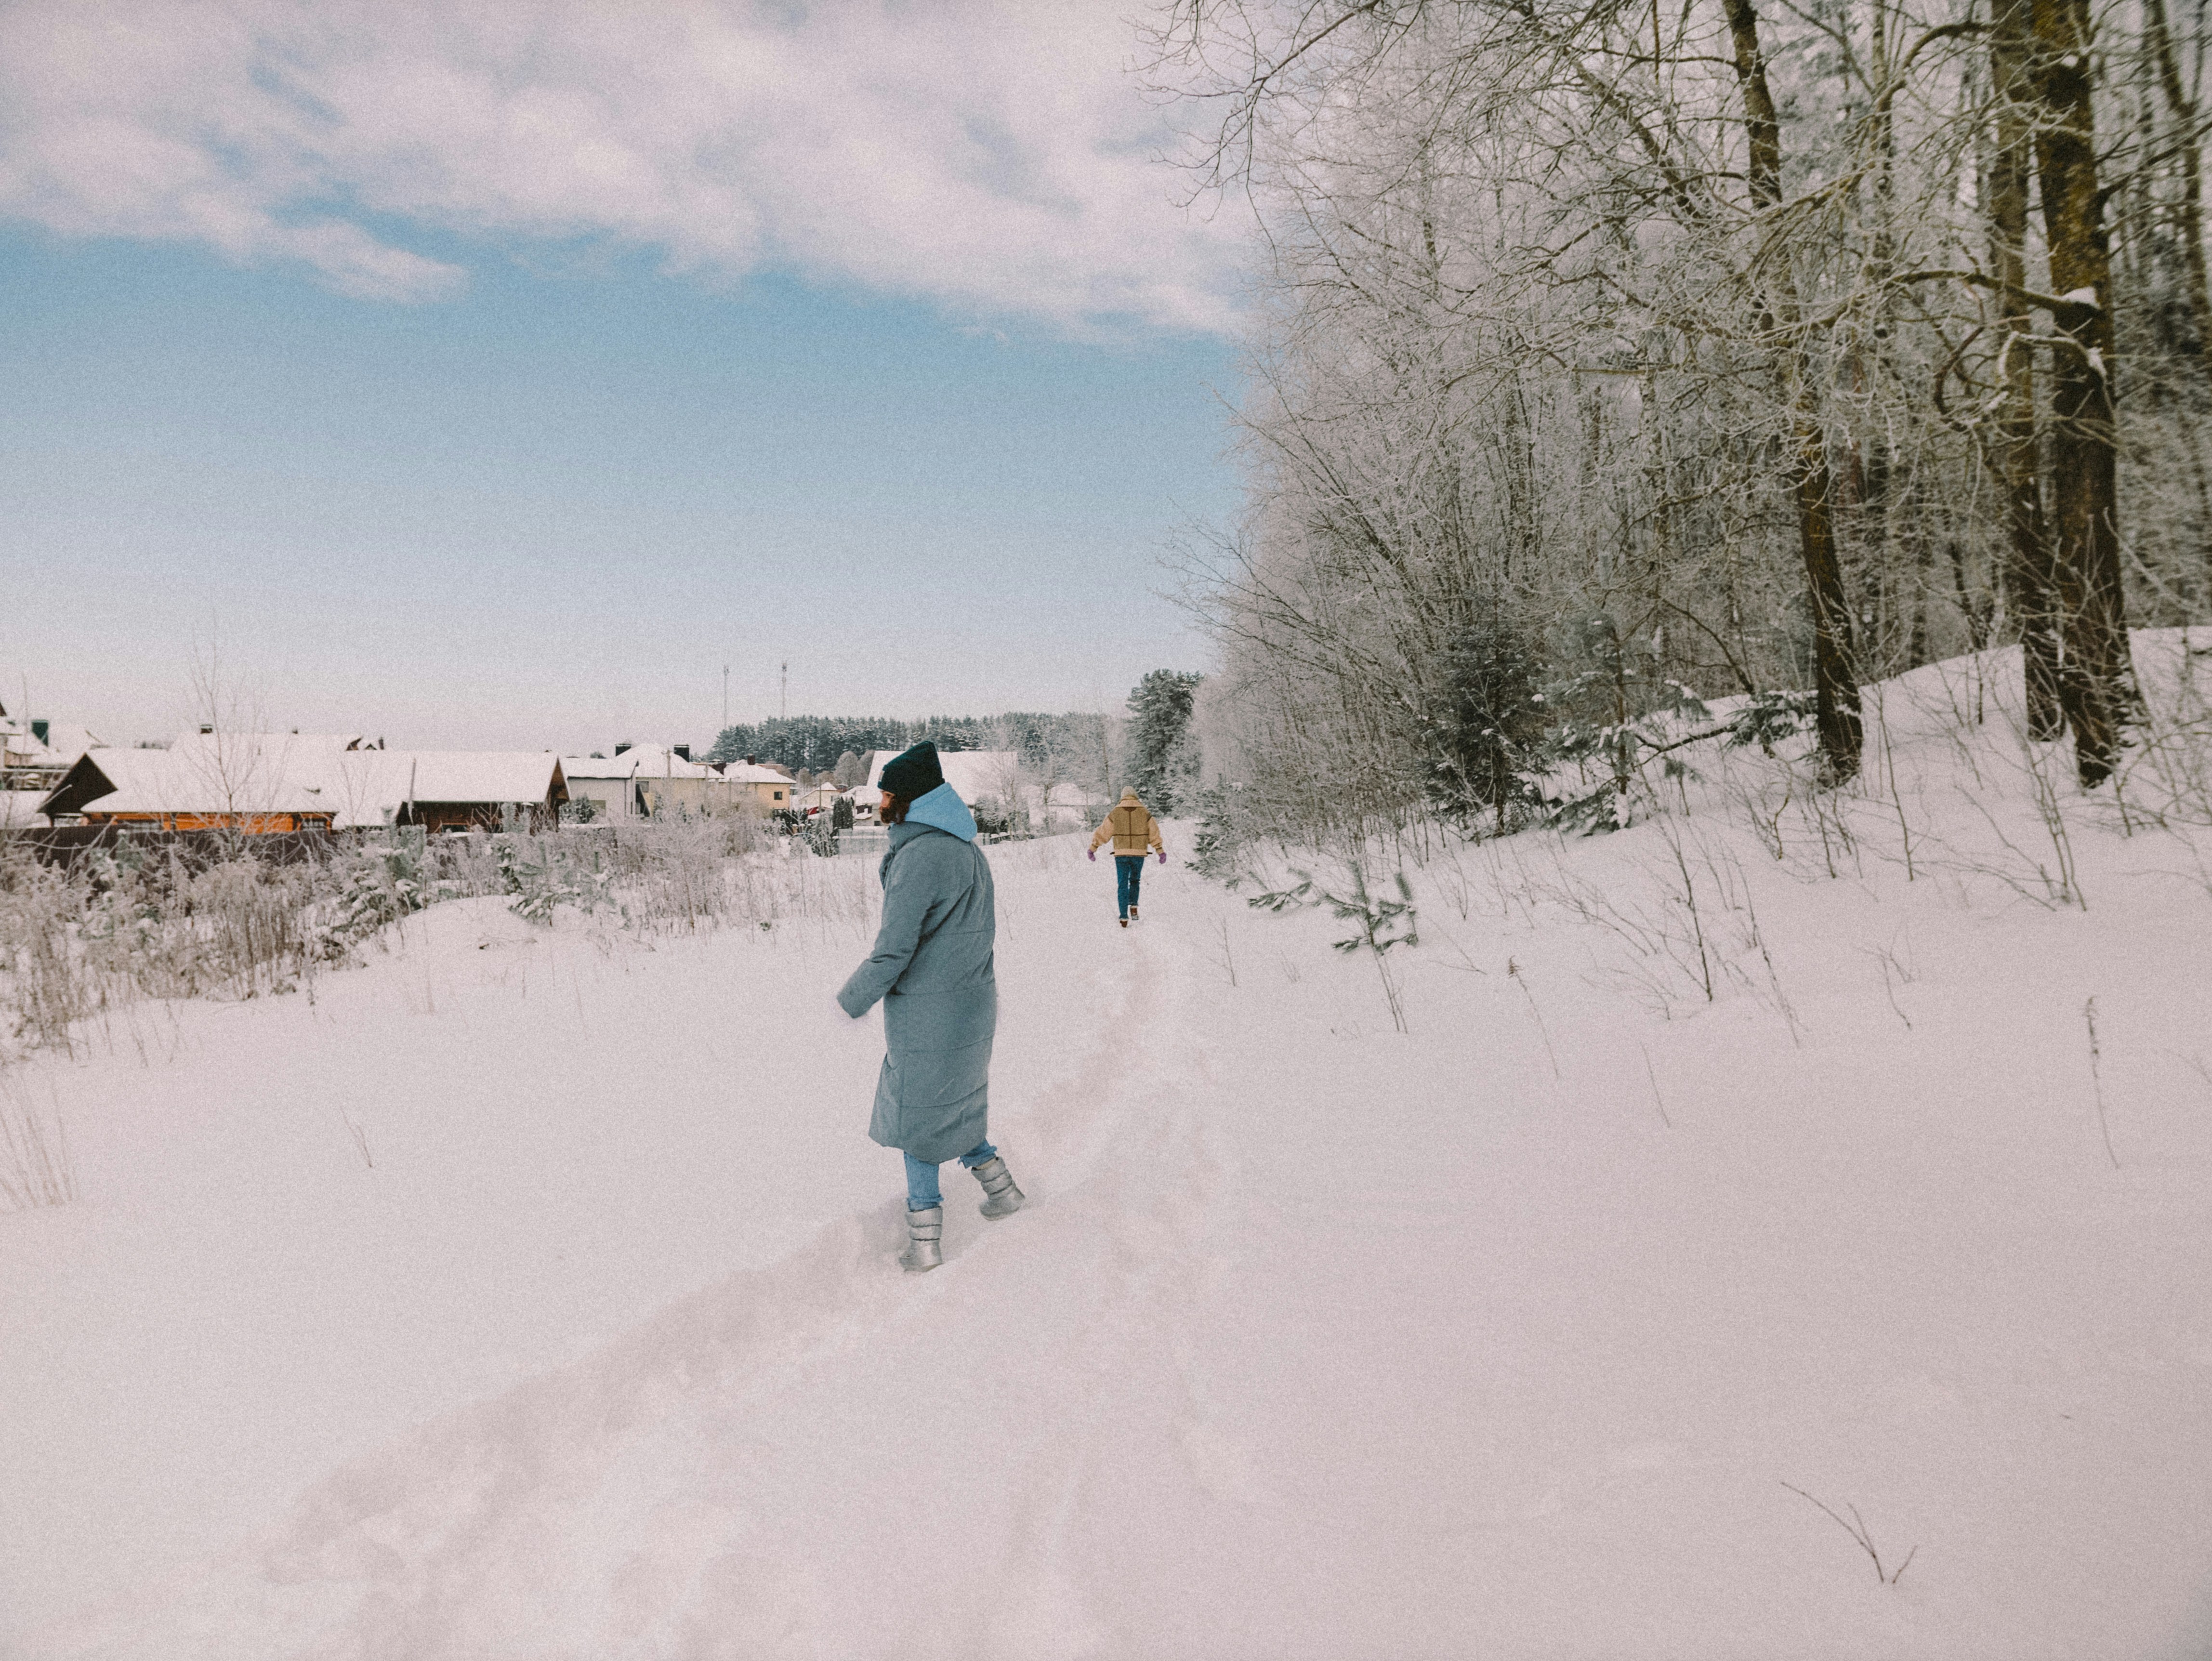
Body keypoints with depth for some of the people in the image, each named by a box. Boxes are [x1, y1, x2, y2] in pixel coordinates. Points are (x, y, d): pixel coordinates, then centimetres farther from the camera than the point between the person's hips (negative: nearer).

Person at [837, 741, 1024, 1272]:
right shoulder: (968, 850, 6)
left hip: (927, 1016, -8)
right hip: (974, 1002, 8)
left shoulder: (919, 856, -23)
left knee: (916, 1118, 8)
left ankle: (925, 1239, 17)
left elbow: (893, 951, -23)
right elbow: (985, 928, 15)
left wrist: (852, 1000, -10)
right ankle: (999, 1186, 32)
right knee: (952, 1105, 26)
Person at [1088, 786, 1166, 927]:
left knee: (1122, 885, 4)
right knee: (1135, 880, 23)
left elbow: (1103, 832, 6)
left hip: (1121, 853, 0)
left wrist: (1093, 848, 15)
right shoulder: (1145, 813, 5)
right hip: (1139, 853, 1)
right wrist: (1161, 852, 7)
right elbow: (1154, 834, 4)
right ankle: (1133, 907, 8)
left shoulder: (1115, 813, 4)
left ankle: (1124, 917, -2)